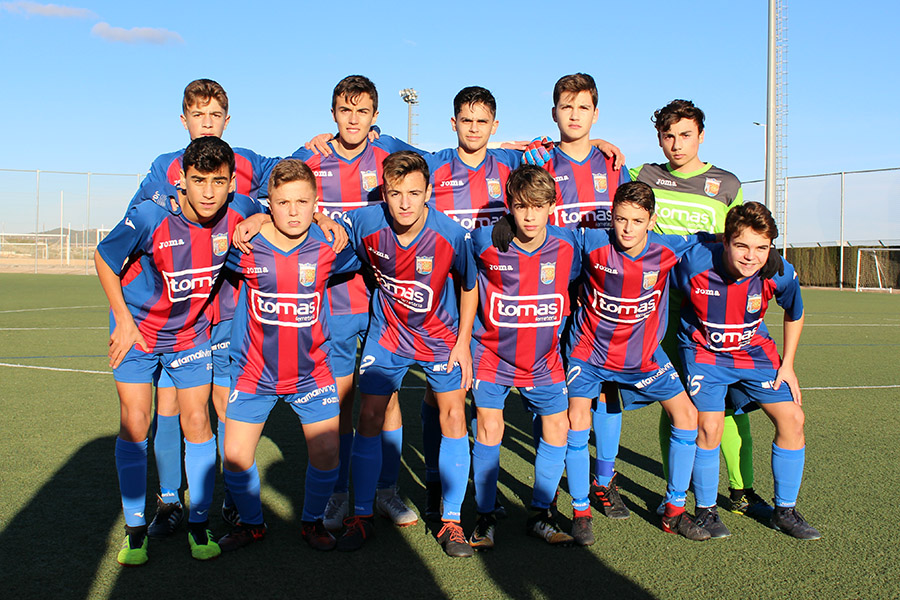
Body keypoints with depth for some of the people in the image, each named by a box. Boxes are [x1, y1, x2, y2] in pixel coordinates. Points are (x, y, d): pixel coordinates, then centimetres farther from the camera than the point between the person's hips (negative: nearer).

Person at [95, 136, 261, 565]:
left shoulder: (239, 211, -19)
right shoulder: (150, 217, -28)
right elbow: (104, 258, -10)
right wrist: (124, 319, -10)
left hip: (193, 332, 2)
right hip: (137, 328, -2)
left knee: (197, 422, 0)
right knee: (135, 424, -3)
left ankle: (199, 525, 16)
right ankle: (135, 528, 13)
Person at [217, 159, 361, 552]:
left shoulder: (329, 246, -11)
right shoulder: (246, 246, -14)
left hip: (312, 370, 0)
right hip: (254, 370, 0)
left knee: (327, 452, -2)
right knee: (236, 457, 0)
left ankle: (313, 521, 26)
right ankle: (251, 523, 28)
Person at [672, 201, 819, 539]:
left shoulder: (780, 274, -19)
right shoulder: (693, 263, -30)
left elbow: (794, 315, 2)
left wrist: (787, 365, 2)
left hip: (754, 351, 3)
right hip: (703, 351, -3)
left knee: (792, 418, -4)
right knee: (710, 426, -17)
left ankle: (784, 511, 15)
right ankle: (705, 511, 7)